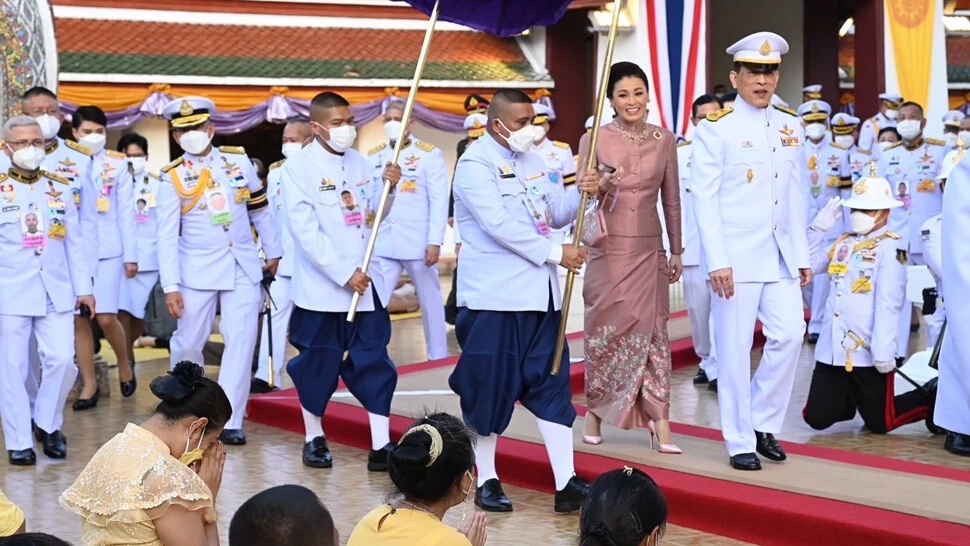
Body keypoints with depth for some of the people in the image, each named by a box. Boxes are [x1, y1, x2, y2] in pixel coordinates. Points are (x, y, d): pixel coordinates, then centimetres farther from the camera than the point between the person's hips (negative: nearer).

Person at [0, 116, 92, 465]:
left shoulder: (61, 188, 10)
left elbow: (74, 243, 13)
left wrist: (83, 287, 9)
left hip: (56, 292, 3)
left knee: (62, 361, -5)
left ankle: (47, 424, 18)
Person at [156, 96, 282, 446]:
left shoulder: (238, 159, 2)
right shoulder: (173, 176, -4)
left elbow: (260, 208, 12)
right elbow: (166, 235, -8)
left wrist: (273, 251, 15)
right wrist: (170, 286, -14)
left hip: (244, 266, 1)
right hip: (197, 269, -1)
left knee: (241, 342, -5)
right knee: (188, 342, 7)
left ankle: (230, 421, 0)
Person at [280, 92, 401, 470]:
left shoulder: (359, 162, 8)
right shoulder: (297, 167, -8)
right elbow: (305, 232, -16)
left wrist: (388, 187, -5)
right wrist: (343, 273, -20)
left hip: (367, 281, 5)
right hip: (323, 285, -5)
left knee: (375, 363, 3)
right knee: (319, 364, 7)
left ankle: (381, 447, 6)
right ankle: (314, 439, 25)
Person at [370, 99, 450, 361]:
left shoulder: (429, 154, -2)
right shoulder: (373, 157, 9)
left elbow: (439, 201, -6)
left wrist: (435, 241, -13)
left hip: (419, 243, -3)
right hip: (382, 244, 3)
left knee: (430, 302, 9)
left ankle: (438, 356, 22)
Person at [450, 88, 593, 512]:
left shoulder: (530, 161, 14)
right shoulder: (476, 164, -10)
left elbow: (556, 214, 15)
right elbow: (500, 225, -21)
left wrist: (579, 194, -6)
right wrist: (555, 253, -20)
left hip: (539, 293, 7)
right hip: (494, 295, -7)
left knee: (551, 384, 5)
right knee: (490, 387, 1)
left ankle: (566, 483, 7)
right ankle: (487, 481, 16)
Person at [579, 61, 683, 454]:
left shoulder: (664, 140, 6)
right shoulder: (594, 139, -2)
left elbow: (671, 199, 11)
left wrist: (676, 251, 14)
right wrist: (600, 185, -25)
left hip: (648, 249, 2)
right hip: (608, 248, -2)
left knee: (652, 330, 0)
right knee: (604, 329, 5)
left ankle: (659, 421, 2)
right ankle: (595, 411, 20)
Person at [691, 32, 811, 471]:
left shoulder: (790, 126, 11)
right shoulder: (716, 128, -5)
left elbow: (795, 196, 14)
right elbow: (704, 198, -9)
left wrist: (802, 255, 11)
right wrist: (717, 261, -15)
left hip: (781, 256, 5)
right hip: (736, 256, -5)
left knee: (789, 335, 0)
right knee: (734, 347, 0)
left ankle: (763, 423, 19)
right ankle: (740, 442, 11)